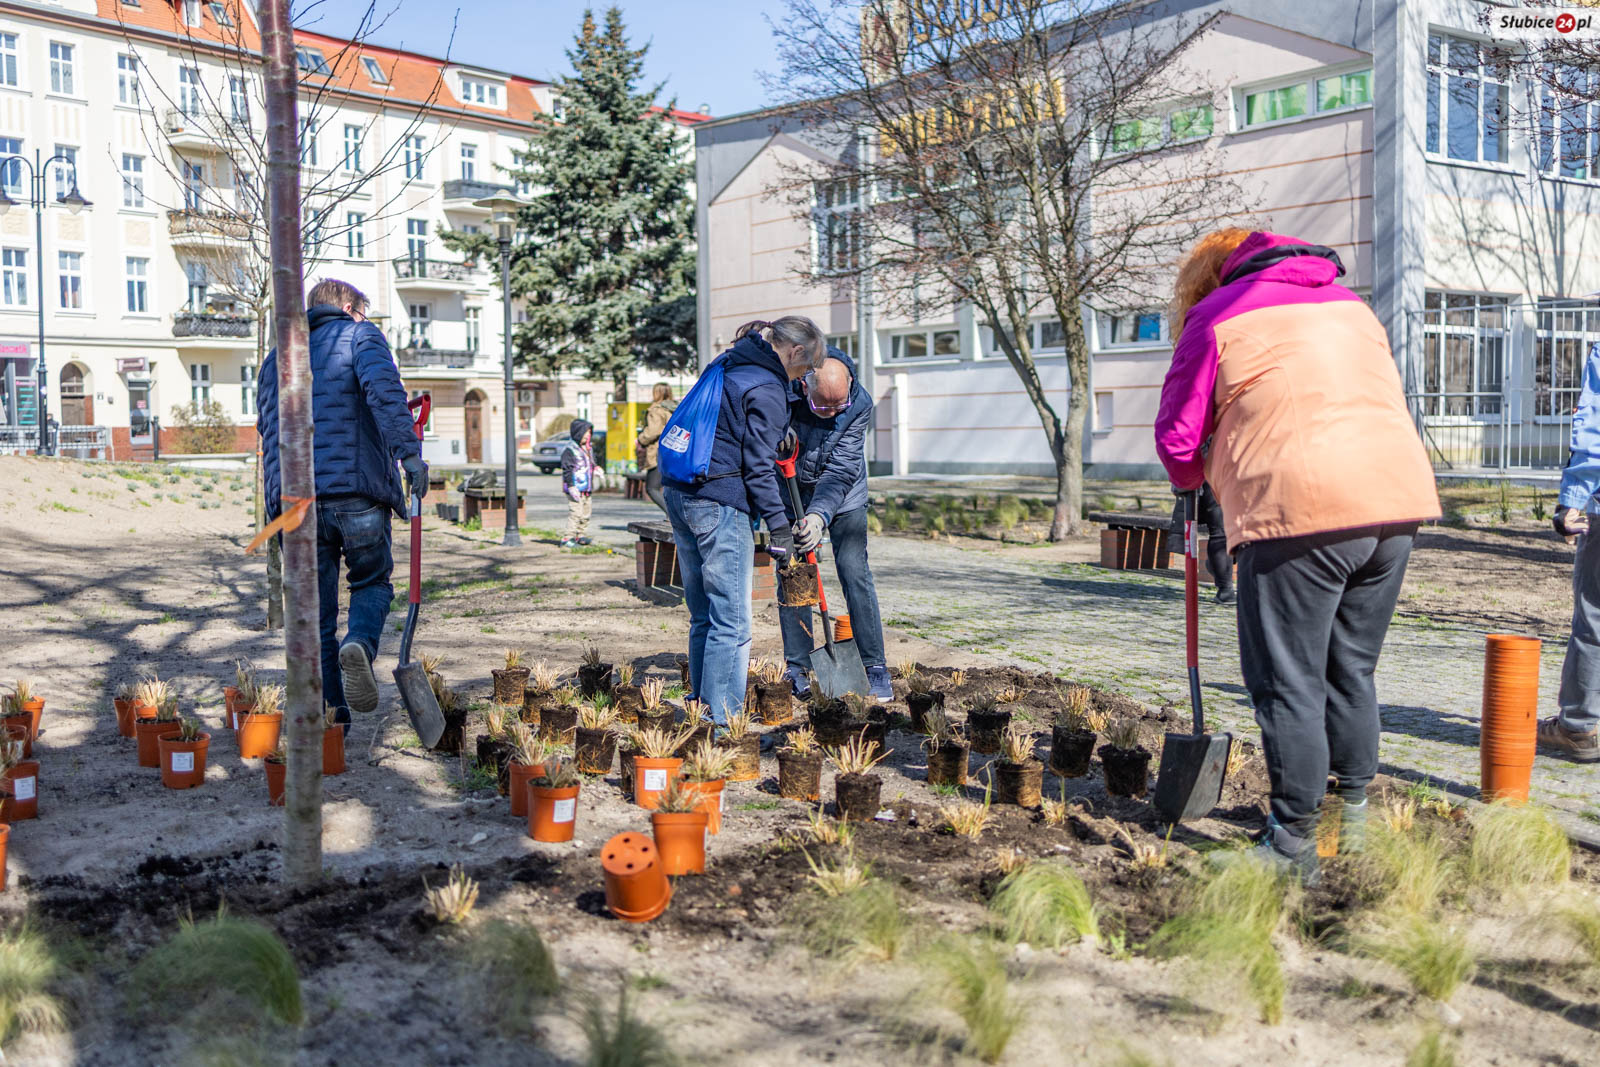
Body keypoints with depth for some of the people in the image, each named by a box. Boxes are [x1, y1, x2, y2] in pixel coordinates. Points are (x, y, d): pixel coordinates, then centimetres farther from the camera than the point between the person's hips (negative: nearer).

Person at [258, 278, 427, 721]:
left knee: (316, 615, 10)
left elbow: (268, 433, 25)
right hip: (358, 492, -4)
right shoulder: (359, 335, 8)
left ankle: (330, 714, 7)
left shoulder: (275, 359, 26)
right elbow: (383, 387, -14)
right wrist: (409, 449, -21)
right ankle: (360, 643, -16)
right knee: (372, 582, 14)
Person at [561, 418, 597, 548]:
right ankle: (568, 538, -10)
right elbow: (567, 470, -14)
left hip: (587, 490, 8)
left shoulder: (588, 450, 16)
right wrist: (571, 486, -20)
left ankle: (582, 536, 22)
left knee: (586, 513, 11)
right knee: (575, 513, -13)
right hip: (576, 489, -8)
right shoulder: (570, 451, -10)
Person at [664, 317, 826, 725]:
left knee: (703, 615, 16)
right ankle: (723, 723, -1)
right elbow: (758, 466, -14)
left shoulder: (730, 366, 17)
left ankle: (702, 706, 22)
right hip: (720, 503, -9)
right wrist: (779, 526, -12)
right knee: (732, 621, -4)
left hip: (680, 493, 9)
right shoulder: (767, 389, -10)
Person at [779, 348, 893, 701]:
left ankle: (875, 667, 0)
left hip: (843, 494, -1)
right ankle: (797, 668, 9)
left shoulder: (860, 405, -26)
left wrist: (819, 515, -42)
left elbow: (840, 470, -28)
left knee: (854, 572, -7)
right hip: (791, 491, 1)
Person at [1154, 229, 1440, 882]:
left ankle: (1295, 843, 6)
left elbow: (1176, 435, 4)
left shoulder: (1219, 316, 5)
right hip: (1397, 502, 7)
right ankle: (1351, 821, 26)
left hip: (1303, 511, -7)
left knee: (1288, 682, 1)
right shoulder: (1351, 305, 24)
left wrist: (1193, 482, 26)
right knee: (1351, 672, 17)